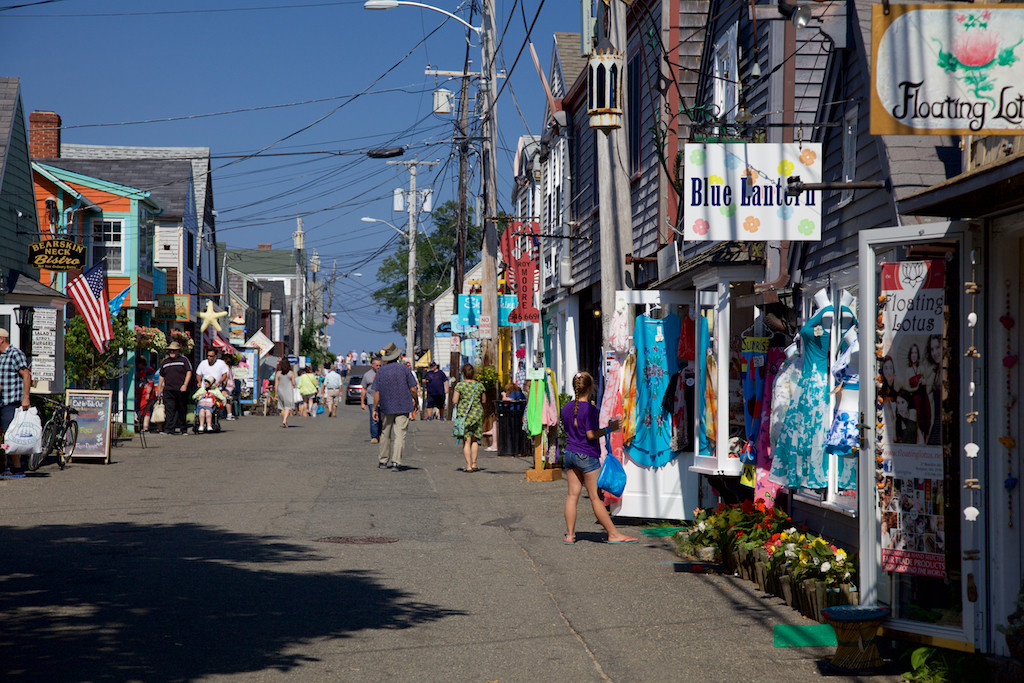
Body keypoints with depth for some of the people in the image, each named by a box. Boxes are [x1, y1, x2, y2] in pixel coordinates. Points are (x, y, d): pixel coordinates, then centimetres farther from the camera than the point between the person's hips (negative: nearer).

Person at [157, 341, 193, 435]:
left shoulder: (183, 360, 4)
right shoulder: (165, 362, 16)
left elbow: (189, 372, -2)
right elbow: (161, 376, 22)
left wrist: (185, 385, -12)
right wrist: (159, 389, 19)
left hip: (181, 390, -3)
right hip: (168, 390, 3)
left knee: (182, 411, 4)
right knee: (169, 410, -6)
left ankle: (184, 429, 14)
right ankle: (169, 429, -7)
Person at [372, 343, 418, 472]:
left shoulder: (380, 371, 1)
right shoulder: (404, 369, -4)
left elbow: (377, 393, -1)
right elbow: (413, 389, -4)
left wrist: (375, 409, 7)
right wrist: (415, 399, 16)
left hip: (386, 408, 2)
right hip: (403, 408, -2)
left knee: (385, 434, 16)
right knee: (399, 435, -5)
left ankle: (382, 461, 23)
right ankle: (396, 462, -15)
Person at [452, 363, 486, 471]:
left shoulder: (460, 385, -8)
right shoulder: (479, 385, 2)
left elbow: (454, 401, -9)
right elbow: (483, 401, 10)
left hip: (463, 414, -3)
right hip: (477, 413, 3)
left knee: (466, 440, -1)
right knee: (475, 439, 13)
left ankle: (468, 466, -4)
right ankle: (474, 464, 12)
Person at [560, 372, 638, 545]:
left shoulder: (567, 407, 7)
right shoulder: (590, 409, -15)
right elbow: (591, 434, -18)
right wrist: (609, 428, -10)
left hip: (570, 453, 7)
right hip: (587, 456, -7)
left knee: (572, 495, 8)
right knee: (595, 497, -4)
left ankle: (570, 534, 8)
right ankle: (613, 534, 4)